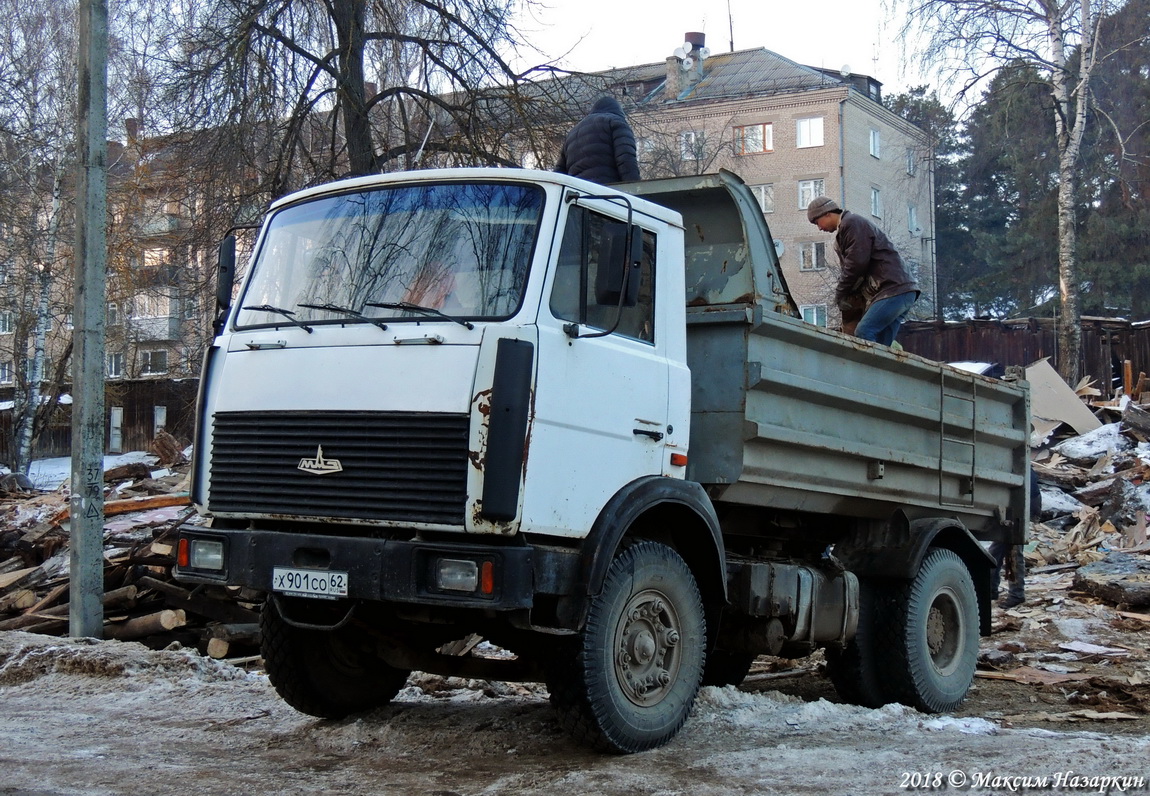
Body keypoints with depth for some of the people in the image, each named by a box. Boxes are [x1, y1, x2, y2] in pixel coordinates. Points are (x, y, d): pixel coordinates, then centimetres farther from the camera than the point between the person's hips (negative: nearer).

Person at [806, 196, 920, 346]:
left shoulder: (851, 223, -4)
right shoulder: (842, 232, 28)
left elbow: (857, 262, -13)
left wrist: (840, 293, -3)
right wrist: (848, 296, 5)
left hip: (894, 290, -10)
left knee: (863, 332, -23)